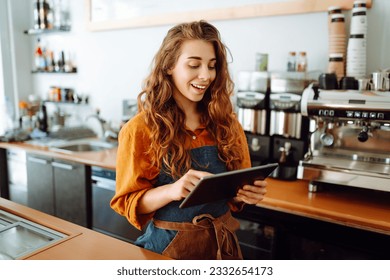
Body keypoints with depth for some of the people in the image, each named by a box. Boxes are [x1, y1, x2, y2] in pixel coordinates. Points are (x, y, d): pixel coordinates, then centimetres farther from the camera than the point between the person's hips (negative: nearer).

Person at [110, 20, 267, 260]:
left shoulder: (226, 123, -4)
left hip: (222, 242, 4)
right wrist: (172, 190, -29)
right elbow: (127, 201, -11)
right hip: (168, 244, -3)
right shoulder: (140, 130, -14)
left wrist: (248, 194, -17)